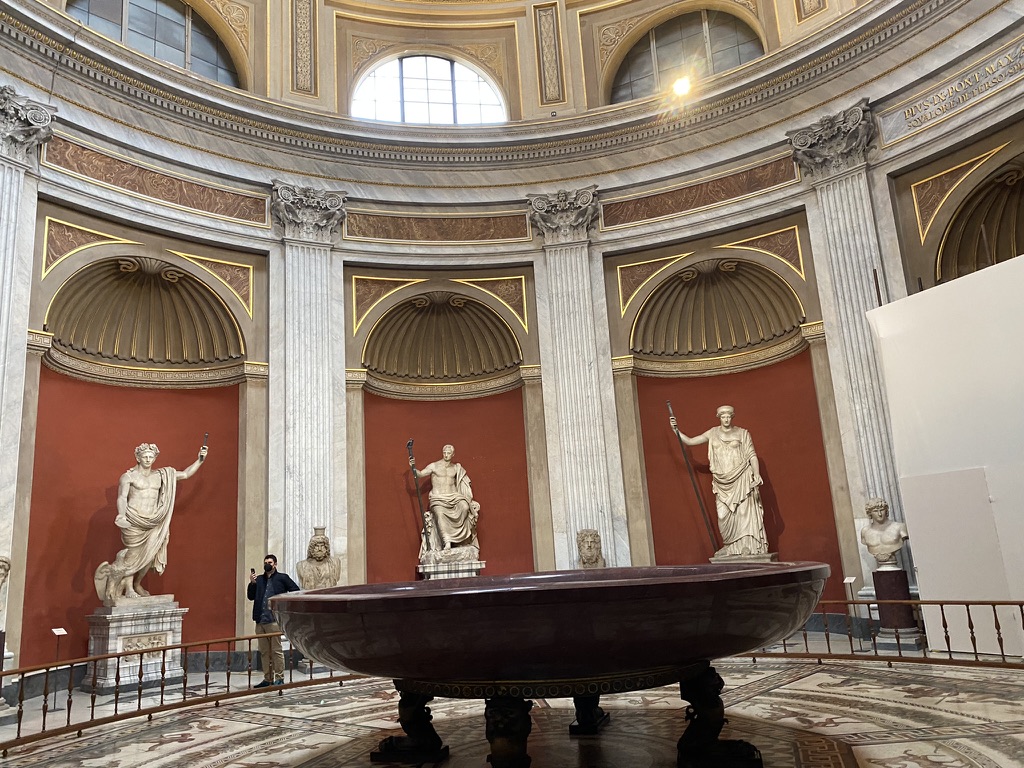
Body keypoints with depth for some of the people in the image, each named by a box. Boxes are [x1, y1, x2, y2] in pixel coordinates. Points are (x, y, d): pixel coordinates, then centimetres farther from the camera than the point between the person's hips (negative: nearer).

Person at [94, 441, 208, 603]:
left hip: (153, 522, 4)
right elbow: (122, 497, -12)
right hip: (133, 522, -4)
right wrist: (121, 514, -31)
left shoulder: (161, 475, 12)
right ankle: (128, 588, 11)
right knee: (134, 555, -6)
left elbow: (185, 474, 13)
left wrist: (200, 460, 4)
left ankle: (137, 585, 23)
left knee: (150, 555, 3)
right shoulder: (128, 476, -1)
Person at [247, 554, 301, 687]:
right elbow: (251, 596, 10)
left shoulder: (282, 578, 1)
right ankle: (268, 679, 17)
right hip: (260, 621, 6)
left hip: (274, 620, -6)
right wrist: (252, 583, -4)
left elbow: (296, 591, 0)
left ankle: (279, 679, 3)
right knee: (264, 652, 10)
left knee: (277, 650, -3)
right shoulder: (259, 579, 15)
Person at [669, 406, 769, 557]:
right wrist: (676, 430, 3)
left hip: (741, 479, -2)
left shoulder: (742, 433, 5)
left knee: (744, 510, -8)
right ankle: (729, 545, 8)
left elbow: (752, 455, 1)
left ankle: (747, 545, -4)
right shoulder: (713, 433, 12)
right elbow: (689, 441, 13)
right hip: (722, 482, 3)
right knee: (723, 514, -2)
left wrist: (756, 474, -13)